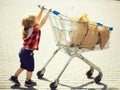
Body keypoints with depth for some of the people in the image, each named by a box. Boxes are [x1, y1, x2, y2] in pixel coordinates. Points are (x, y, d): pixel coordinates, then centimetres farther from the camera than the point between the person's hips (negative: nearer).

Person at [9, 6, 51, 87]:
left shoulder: (29, 27, 1)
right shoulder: (34, 29, -23)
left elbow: (37, 19, 13)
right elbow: (43, 22, -22)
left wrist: (41, 11, 17)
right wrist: (48, 13, -15)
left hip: (23, 51, 8)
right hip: (28, 52, -8)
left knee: (23, 66, 24)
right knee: (30, 68, 11)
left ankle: (14, 77, 29)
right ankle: (28, 81, 23)